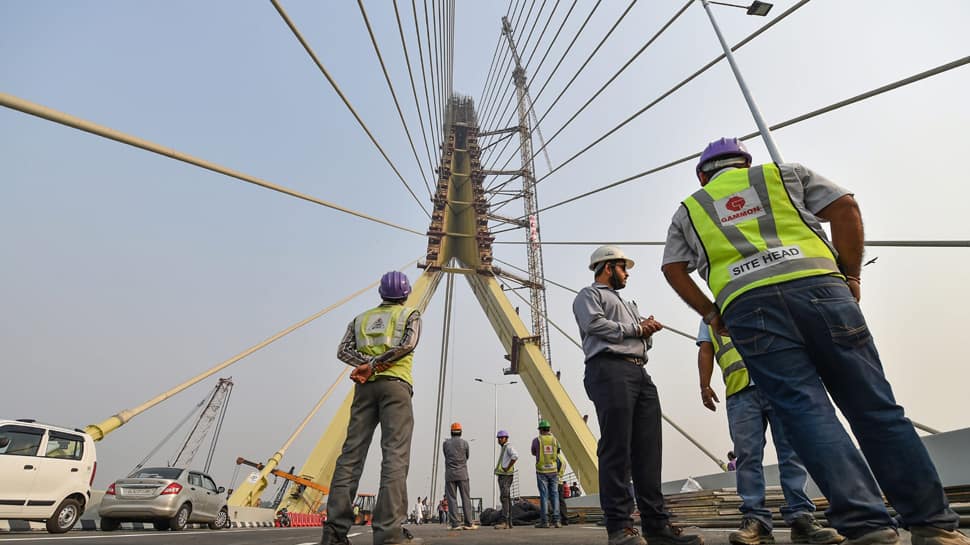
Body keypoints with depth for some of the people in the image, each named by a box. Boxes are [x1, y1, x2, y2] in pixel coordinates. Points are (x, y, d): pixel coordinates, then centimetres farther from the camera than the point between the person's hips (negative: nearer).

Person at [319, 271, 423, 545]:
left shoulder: (361, 318, 23)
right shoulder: (410, 314, 12)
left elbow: (344, 350, 7)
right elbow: (408, 344, -8)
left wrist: (367, 364, -5)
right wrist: (375, 364, -8)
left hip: (365, 387, 4)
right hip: (395, 384, -4)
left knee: (351, 454, 3)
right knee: (395, 456, -9)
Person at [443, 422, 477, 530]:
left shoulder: (446, 443, 3)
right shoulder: (465, 443, 1)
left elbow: (447, 458, 15)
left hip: (450, 474, 1)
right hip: (462, 474, -1)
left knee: (452, 499, 2)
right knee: (466, 498, 3)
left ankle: (455, 524, -2)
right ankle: (468, 523, -1)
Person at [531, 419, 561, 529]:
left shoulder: (536, 440, -4)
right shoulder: (555, 439, 2)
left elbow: (533, 453, 11)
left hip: (541, 471, -2)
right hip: (553, 470, 2)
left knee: (544, 495, 1)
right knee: (554, 494, 7)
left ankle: (544, 521, 2)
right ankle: (556, 520, 4)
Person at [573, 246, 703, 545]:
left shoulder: (626, 303, 35)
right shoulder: (588, 295, 10)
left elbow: (644, 338, 26)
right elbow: (594, 324, -10)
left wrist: (647, 330, 2)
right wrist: (635, 329, 0)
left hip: (640, 372, 8)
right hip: (610, 369, -8)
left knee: (648, 450, 2)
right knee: (617, 448, -11)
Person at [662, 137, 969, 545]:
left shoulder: (688, 210, 24)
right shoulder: (784, 173, 25)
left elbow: (672, 268, 15)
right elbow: (844, 208, 14)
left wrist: (710, 314, 20)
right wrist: (850, 275, 16)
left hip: (747, 306, -1)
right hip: (816, 285, 1)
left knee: (805, 411, -3)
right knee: (874, 406, 6)